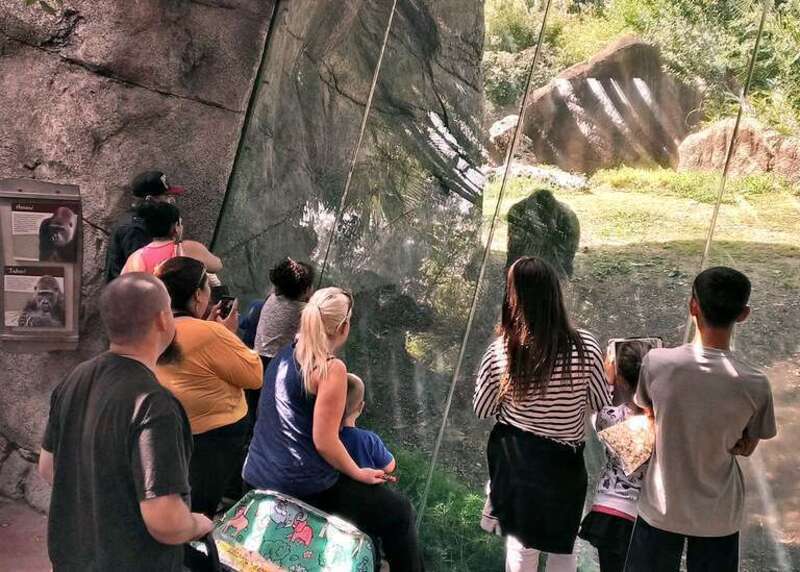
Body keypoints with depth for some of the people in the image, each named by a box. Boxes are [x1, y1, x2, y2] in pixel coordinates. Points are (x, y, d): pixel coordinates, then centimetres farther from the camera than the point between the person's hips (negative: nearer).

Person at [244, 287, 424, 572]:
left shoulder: (285, 353, 5)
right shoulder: (331, 368, -19)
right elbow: (324, 441, -19)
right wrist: (359, 473, -6)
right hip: (303, 484, -9)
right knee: (398, 513, 5)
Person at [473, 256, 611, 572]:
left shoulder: (500, 351, -17)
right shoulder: (585, 346, -18)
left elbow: (481, 410, -4)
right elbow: (601, 403, -3)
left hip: (513, 457, 1)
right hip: (563, 459, -1)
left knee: (520, 541, 19)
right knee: (562, 545, 21)